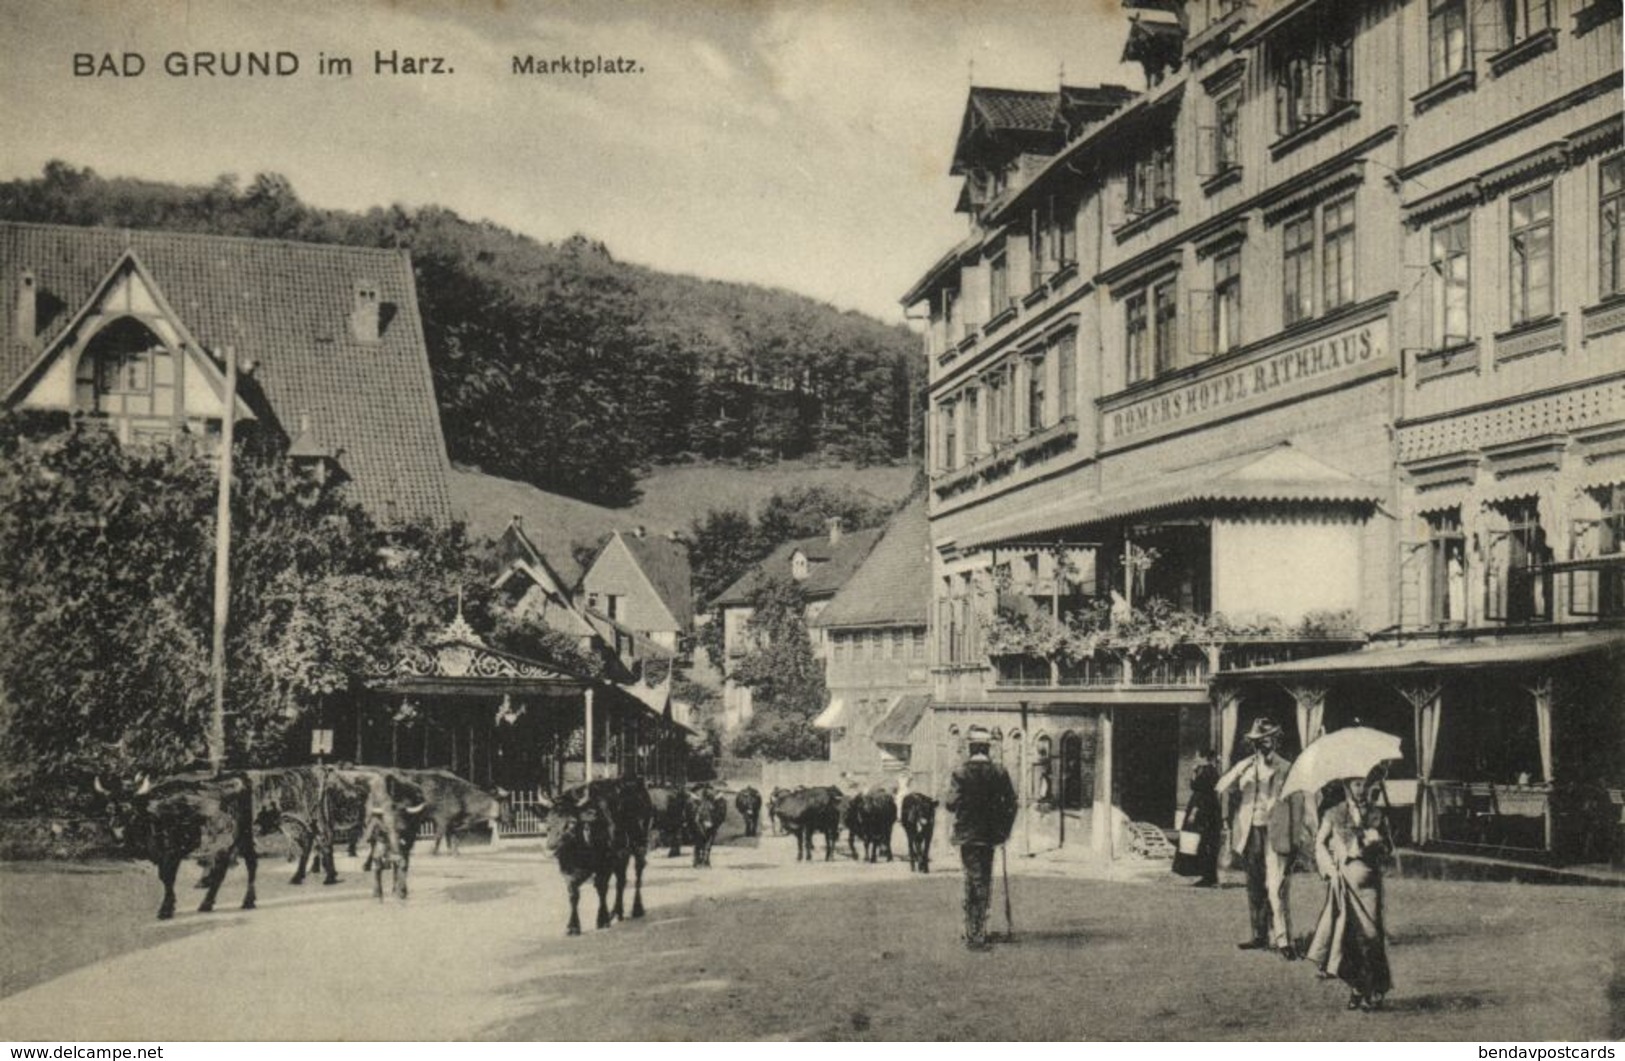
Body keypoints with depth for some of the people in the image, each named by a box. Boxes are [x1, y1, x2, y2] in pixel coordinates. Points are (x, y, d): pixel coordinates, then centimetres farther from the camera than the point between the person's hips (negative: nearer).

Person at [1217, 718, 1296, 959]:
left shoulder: (1285, 768, 2)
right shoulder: (1246, 766, 9)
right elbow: (1221, 787, -3)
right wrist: (1239, 772, -19)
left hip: (1275, 832, -4)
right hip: (1250, 833, 4)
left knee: (1276, 888, -14)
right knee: (1254, 888, 10)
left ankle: (1283, 941, -14)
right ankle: (1260, 936, 19)